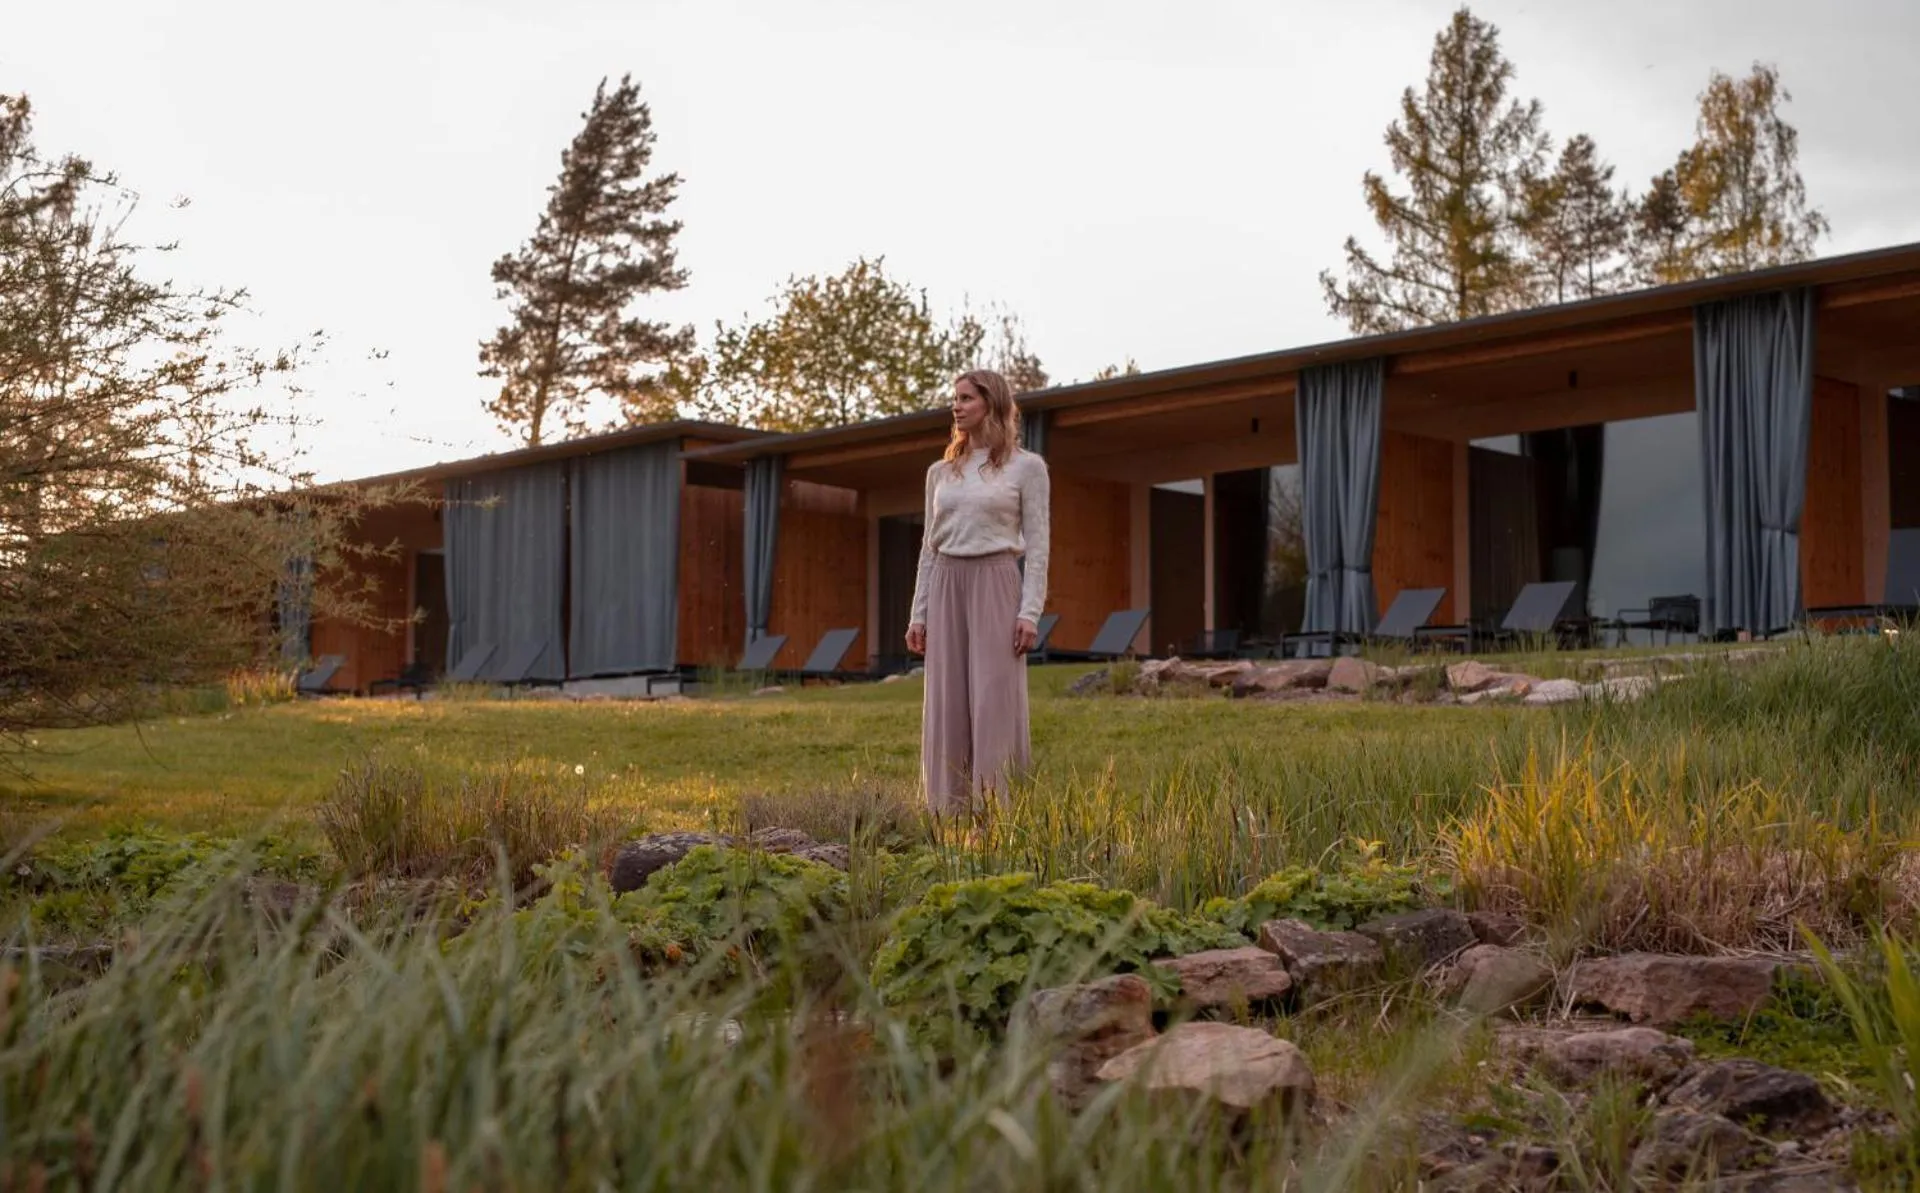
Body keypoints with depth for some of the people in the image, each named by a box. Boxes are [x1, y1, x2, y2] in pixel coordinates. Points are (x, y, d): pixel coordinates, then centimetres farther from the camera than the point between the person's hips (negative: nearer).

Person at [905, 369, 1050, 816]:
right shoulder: (941, 471, 14)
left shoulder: (1026, 467, 1)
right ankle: (951, 809, 6)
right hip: (946, 587, 5)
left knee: (994, 700, -8)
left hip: (996, 585, -4)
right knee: (947, 704, 2)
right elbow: (930, 546, 14)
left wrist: (1030, 611, -12)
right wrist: (918, 614, 8)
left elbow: (1036, 544, -3)